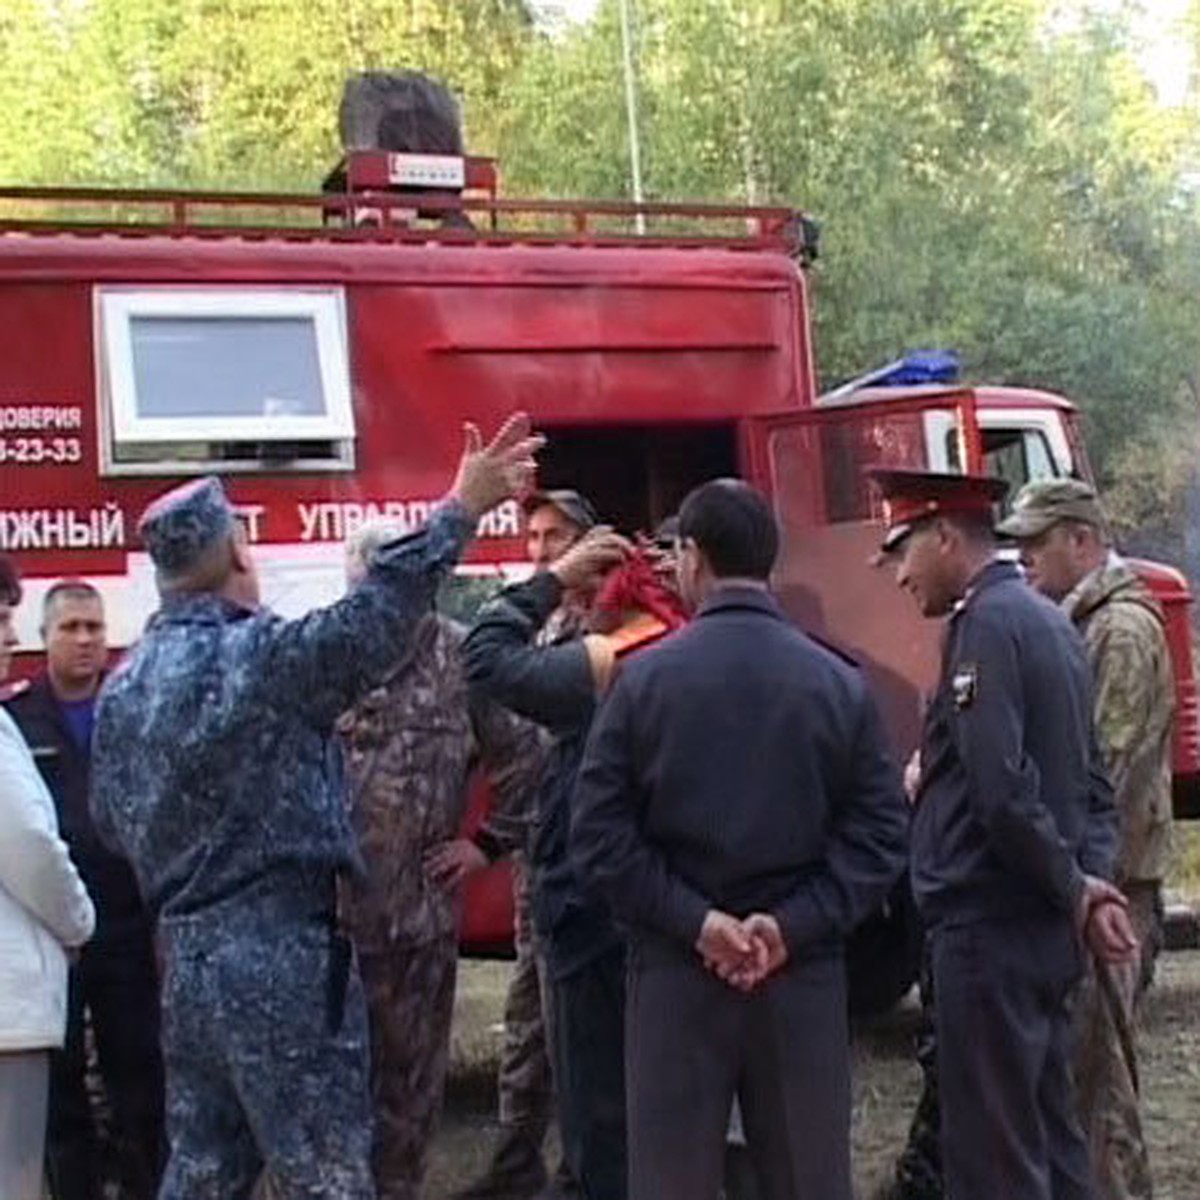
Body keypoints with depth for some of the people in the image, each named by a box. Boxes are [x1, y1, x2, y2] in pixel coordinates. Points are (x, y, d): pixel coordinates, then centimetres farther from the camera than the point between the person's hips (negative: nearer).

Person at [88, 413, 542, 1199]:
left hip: (186, 952, 8)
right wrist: (462, 509, -28)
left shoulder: (124, 685, 9)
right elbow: (370, 621, -29)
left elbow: (110, 818, 18)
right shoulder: (259, 655, -15)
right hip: (282, 955, -8)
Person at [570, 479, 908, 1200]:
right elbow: (880, 834, -5)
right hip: (804, 975, 2)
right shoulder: (841, 684, 0)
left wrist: (692, 922, -9)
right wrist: (792, 924, -9)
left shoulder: (646, 677, -5)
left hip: (676, 973, -1)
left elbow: (601, 833, -8)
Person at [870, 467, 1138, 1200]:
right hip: (1048, 933, 9)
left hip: (991, 928, -9)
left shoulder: (986, 625, -14)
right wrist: (1092, 880, 2)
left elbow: (1003, 790, -23)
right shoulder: (1049, 620, 15)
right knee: (1050, 1139, 16)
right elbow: (1092, 782, 15)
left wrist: (1072, 888, -11)